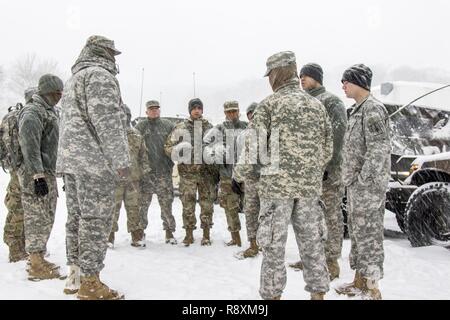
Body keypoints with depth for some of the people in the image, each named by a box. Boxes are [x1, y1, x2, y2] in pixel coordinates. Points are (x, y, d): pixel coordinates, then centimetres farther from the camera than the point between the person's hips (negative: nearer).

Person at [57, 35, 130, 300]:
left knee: (77, 218, 12)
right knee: (96, 221, -7)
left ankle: (75, 276, 19)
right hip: (95, 161, -10)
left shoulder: (74, 78, 25)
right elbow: (107, 121, -17)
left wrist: (71, 160, 22)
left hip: (71, 159, 10)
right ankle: (90, 283, -3)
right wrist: (122, 160, -17)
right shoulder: (100, 74, -7)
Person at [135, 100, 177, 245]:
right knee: (143, 203, 4)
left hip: (164, 170, 0)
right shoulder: (141, 126, 8)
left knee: (166, 203, 3)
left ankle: (169, 231, 12)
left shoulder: (168, 125, 10)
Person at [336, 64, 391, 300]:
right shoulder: (358, 109, 16)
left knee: (368, 234, -4)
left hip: (367, 184, -10)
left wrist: (362, 181, -20)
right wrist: (351, 180, 16)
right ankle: (359, 281, 26)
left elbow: (378, 150, -20)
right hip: (355, 184, 10)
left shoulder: (373, 108, -12)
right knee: (357, 232, 15)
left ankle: (372, 289, 5)